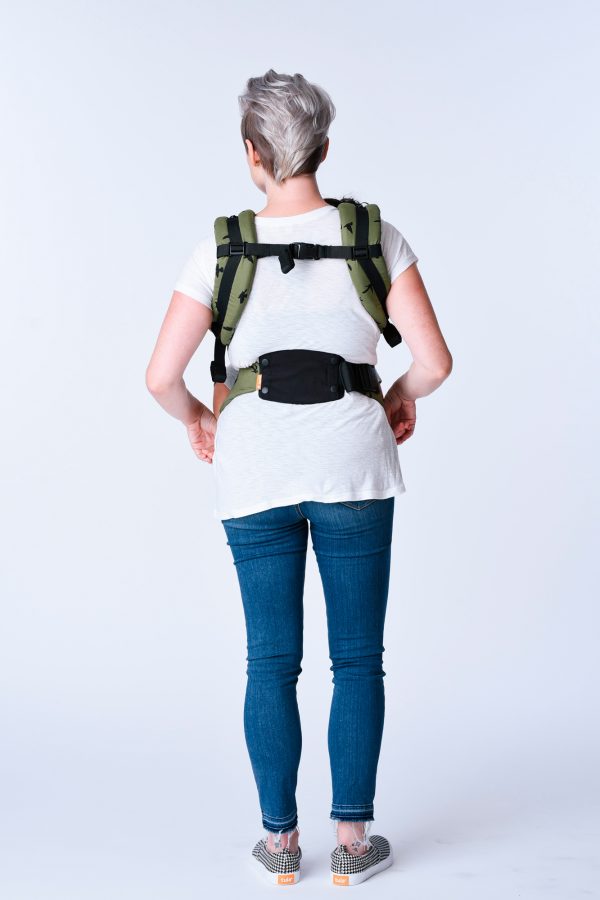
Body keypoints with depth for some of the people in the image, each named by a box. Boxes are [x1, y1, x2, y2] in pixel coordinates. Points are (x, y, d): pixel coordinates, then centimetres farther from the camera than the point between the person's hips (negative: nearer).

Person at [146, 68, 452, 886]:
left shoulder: (222, 251, -5)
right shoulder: (375, 236, -4)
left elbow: (161, 376, -9)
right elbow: (435, 361, -8)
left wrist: (198, 417, 11)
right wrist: (402, 394, 13)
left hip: (254, 476, 1)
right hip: (351, 466, 0)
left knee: (271, 664, 11)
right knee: (358, 658, 11)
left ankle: (281, 841, 21)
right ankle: (352, 840, 18)